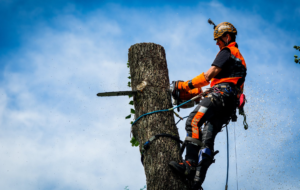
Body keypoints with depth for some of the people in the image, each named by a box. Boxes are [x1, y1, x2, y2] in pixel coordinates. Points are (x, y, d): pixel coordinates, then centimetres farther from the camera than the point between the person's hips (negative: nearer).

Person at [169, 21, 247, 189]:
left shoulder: (227, 51, 7)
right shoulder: (239, 59, 38)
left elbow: (209, 75, -4)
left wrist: (188, 85, 3)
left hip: (220, 93, -9)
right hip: (230, 105, 9)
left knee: (194, 121, -25)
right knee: (207, 139, -4)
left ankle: (190, 165, -39)